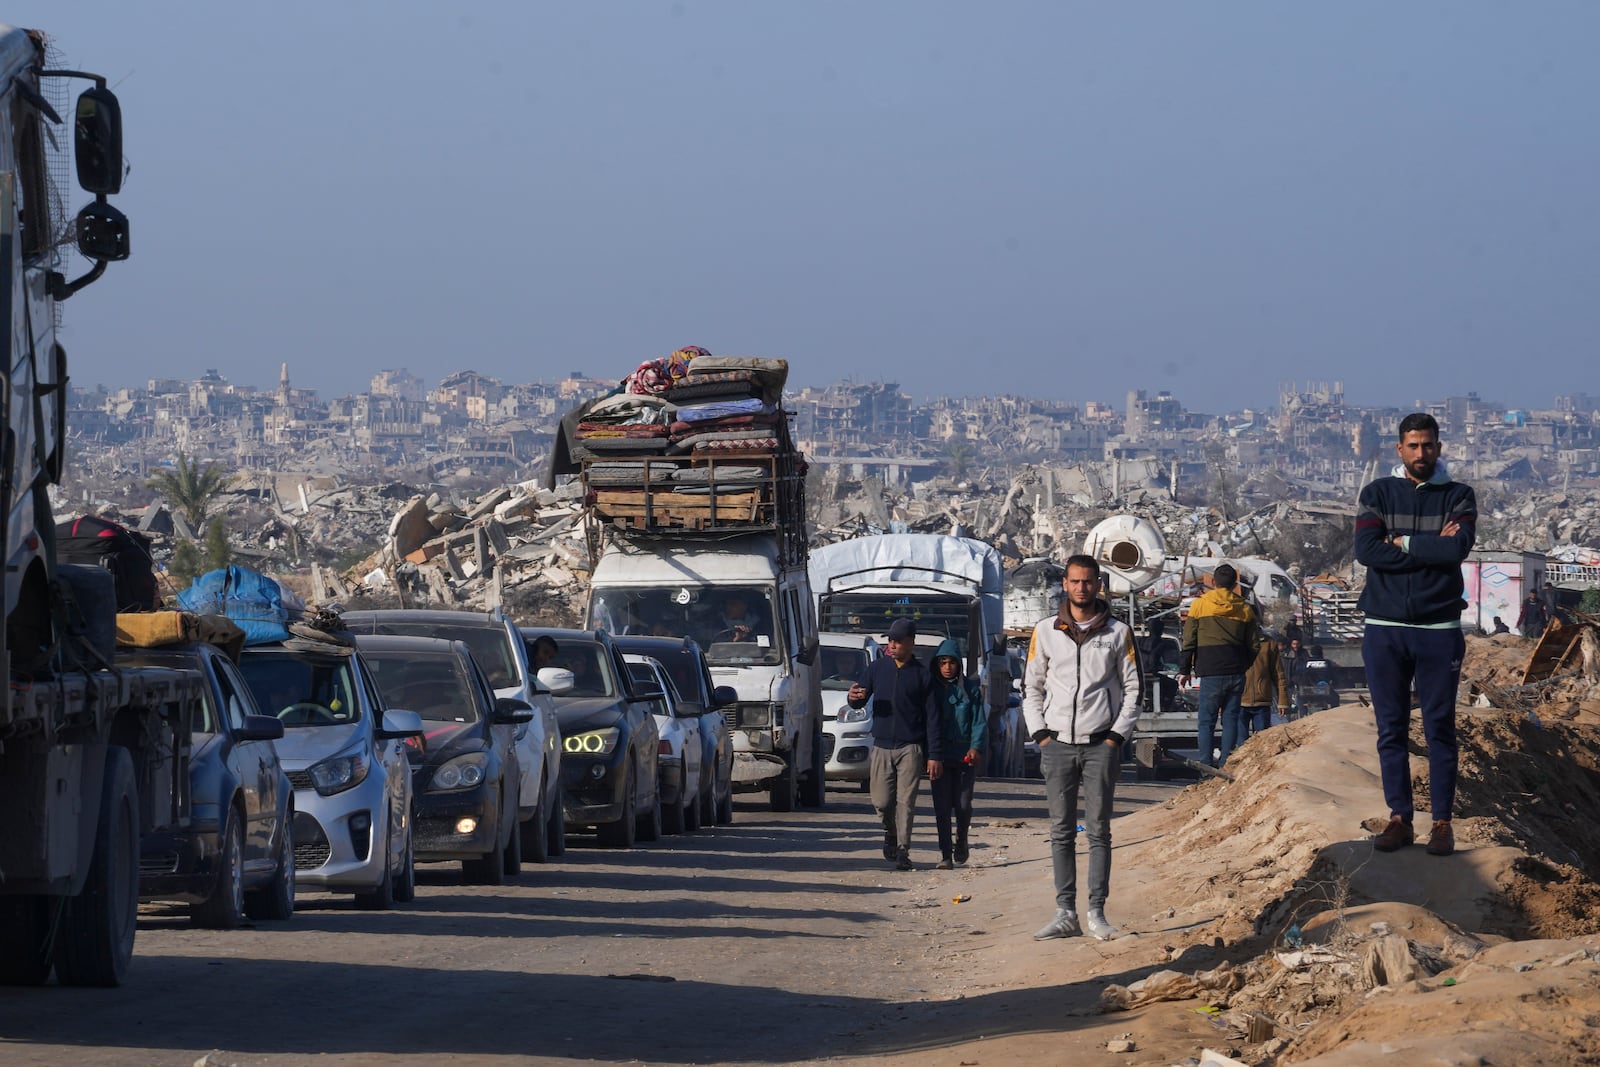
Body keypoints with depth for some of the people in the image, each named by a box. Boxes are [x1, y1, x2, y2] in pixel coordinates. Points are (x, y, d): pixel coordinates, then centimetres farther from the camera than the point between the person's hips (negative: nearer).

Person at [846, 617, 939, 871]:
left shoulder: (922, 675, 1)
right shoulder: (877, 668, 8)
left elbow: (932, 717, 1)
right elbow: (859, 702, 13)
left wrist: (934, 755, -4)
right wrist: (853, 698, -14)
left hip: (911, 748, -2)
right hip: (882, 746, 2)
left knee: (905, 801, -8)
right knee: (881, 801, 0)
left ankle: (902, 851, -4)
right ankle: (891, 833, 28)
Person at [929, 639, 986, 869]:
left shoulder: (970, 689, 4)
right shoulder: (932, 689, 6)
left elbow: (979, 721, 1)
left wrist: (976, 747, -13)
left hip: (965, 755, -1)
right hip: (940, 756, 1)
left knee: (963, 804, 0)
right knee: (942, 806, -4)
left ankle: (961, 842, 27)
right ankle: (945, 854, -2)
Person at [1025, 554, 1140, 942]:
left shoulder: (1117, 633, 4)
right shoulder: (1046, 631, 8)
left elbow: (1132, 688, 6)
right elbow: (1031, 686, 13)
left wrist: (1117, 736, -3)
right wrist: (1040, 733, 2)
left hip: (1100, 745, -2)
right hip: (1058, 743, 2)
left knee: (1098, 830, -2)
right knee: (1062, 832, 1)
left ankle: (1097, 912, 0)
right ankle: (1065, 914, 2)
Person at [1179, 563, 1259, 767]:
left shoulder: (1200, 605, 1)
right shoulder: (1244, 608, 8)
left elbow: (1189, 641, 0)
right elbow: (1254, 645, 10)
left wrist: (1185, 670, 6)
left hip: (1211, 673, -3)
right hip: (1236, 673, 3)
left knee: (1207, 721, -1)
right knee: (1231, 719, 6)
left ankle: (1206, 764, -10)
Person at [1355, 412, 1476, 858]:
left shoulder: (1458, 496, 5)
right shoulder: (1377, 494, 7)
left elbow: (1458, 549, -13)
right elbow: (1366, 550, -9)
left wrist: (1402, 544, -7)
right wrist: (1431, 547, -9)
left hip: (1438, 628, -1)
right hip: (1385, 628, 1)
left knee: (1440, 729, 0)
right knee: (1391, 729, 4)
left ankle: (1442, 822, 4)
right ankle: (1399, 818, 9)